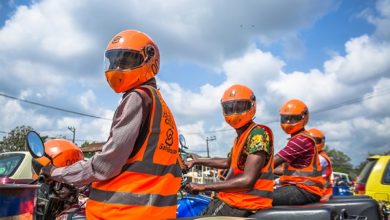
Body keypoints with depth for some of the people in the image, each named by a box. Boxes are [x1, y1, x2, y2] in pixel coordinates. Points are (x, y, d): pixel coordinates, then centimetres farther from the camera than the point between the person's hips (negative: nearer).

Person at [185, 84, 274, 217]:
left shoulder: (258, 133, -16)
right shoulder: (240, 136, 14)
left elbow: (248, 180, -24)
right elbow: (228, 163, 32)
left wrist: (204, 187, -20)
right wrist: (196, 161, 31)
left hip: (245, 203, -10)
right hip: (237, 197, 10)